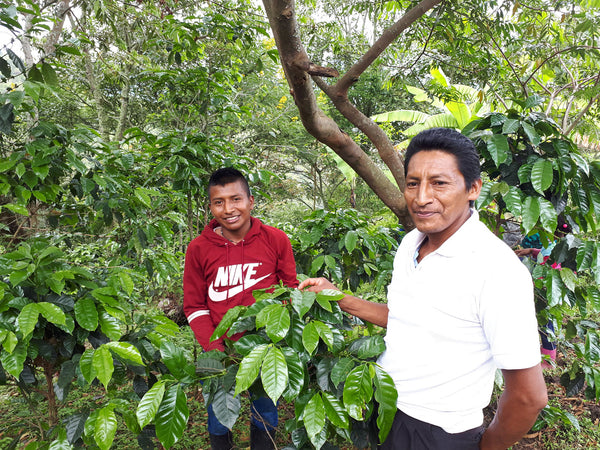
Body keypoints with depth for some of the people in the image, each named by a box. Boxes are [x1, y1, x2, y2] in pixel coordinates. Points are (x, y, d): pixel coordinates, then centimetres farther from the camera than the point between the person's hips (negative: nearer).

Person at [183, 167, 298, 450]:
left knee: (265, 420, 19)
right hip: (220, 350, 0)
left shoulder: (276, 240, -9)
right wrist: (215, 349, -12)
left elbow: (291, 288, 2)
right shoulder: (198, 249, -8)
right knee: (219, 425, 16)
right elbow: (194, 306, -1)